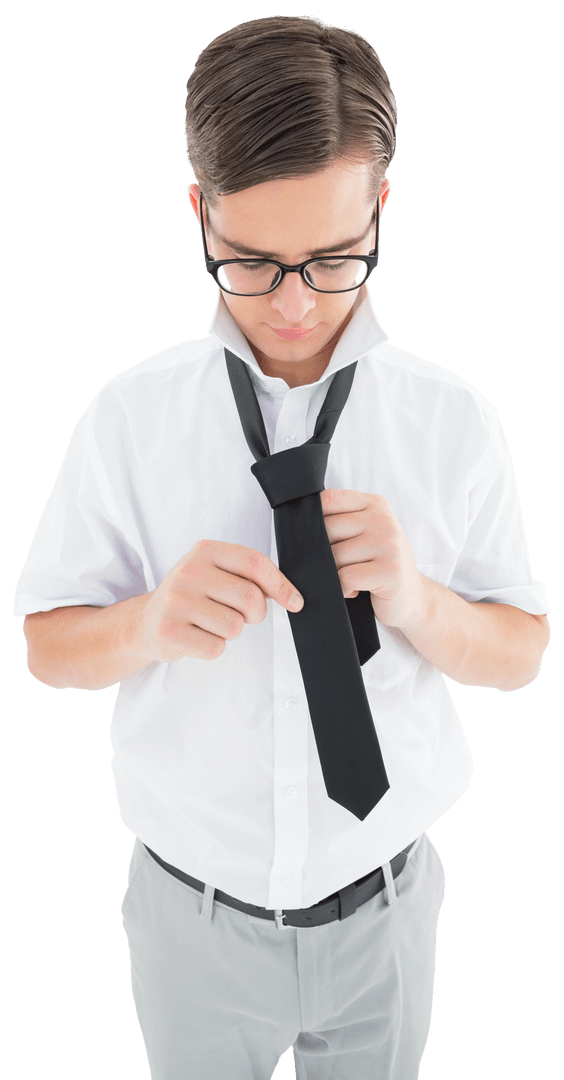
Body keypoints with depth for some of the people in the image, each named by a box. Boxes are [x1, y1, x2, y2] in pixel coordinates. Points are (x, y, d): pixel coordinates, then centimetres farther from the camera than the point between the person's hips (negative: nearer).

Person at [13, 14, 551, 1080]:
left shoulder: (455, 420, -10)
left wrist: (416, 601, -24)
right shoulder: (128, 418, -12)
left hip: (383, 910, 1)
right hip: (193, 909, 0)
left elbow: (519, 653, -4)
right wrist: (151, 622, -27)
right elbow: (49, 643, -6)